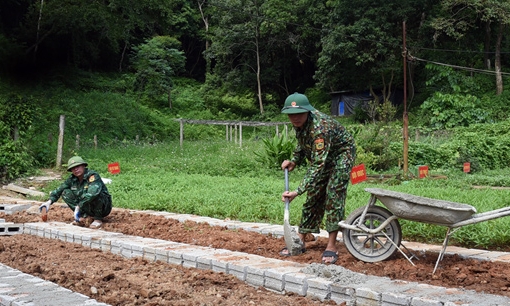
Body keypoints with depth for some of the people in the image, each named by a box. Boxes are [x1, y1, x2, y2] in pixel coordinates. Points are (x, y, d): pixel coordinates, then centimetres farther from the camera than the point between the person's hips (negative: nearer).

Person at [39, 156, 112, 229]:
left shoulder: (93, 176, -23)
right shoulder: (72, 179, -1)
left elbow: (92, 193, -39)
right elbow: (59, 189, 7)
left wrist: (78, 207, -39)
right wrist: (49, 201, -10)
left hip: (104, 207, -6)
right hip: (88, 208, 6)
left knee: (94, 193, -37)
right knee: (65, 193, -4)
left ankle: (98, 219, -16)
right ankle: (82, 217, -8)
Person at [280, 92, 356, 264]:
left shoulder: (320, 128, -39)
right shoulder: (299, 122, -14)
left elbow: (318, 166, -43)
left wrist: (297, 192, -48)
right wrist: (294, 161, -7)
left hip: (341, 154, -7)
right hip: (319, 155, 7)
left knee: (333, 196, -15)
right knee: (313, 196, 6)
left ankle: (331, 246, -9)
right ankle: (300, 241, 11)